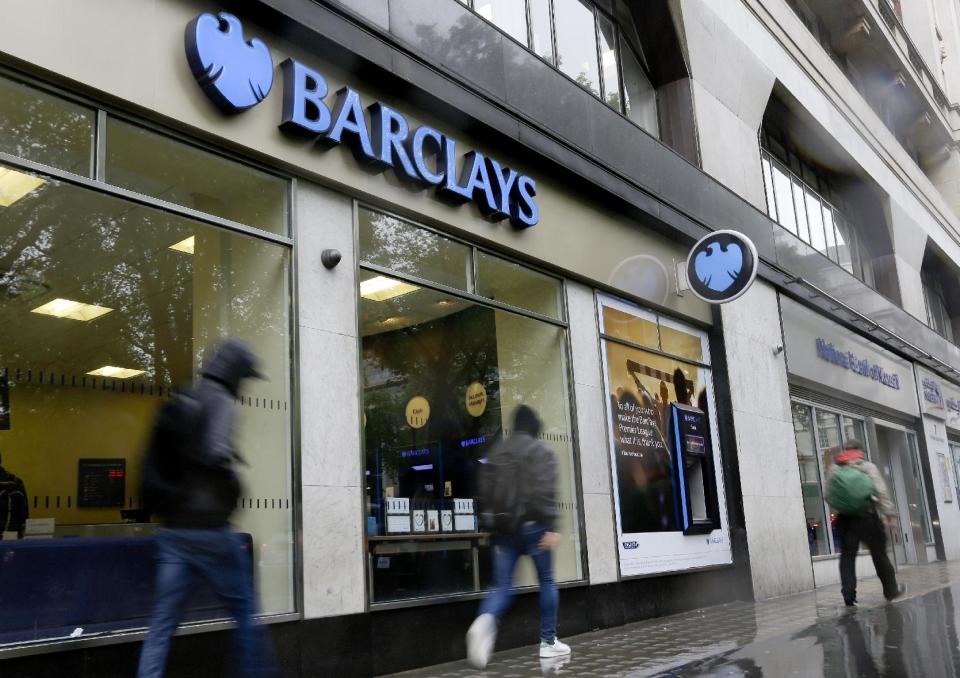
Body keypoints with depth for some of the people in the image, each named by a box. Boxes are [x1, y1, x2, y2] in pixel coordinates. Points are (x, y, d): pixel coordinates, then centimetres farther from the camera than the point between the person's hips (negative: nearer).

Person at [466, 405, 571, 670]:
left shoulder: (496, 452, 14)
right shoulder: (541, 451, -4)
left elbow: (484, 490, 15)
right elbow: (545, 491, -16)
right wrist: (551, 527, -17)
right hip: (532, 525, -4)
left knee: (502, 586, 2)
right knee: (547, 582, 13)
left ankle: (485, 622, -29)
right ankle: (548, 642, 17)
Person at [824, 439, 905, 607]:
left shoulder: (834, 469, 7)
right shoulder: (868, 467, 1)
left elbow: (829, 496, 3)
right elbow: (881, 492, -8)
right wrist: (890, 514, -8)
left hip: (845, 518, 2)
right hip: (867, 517, -1)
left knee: (847, 556, 3)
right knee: (879, 555, 11)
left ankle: (849, 594, -7)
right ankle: (891, 590, 25)